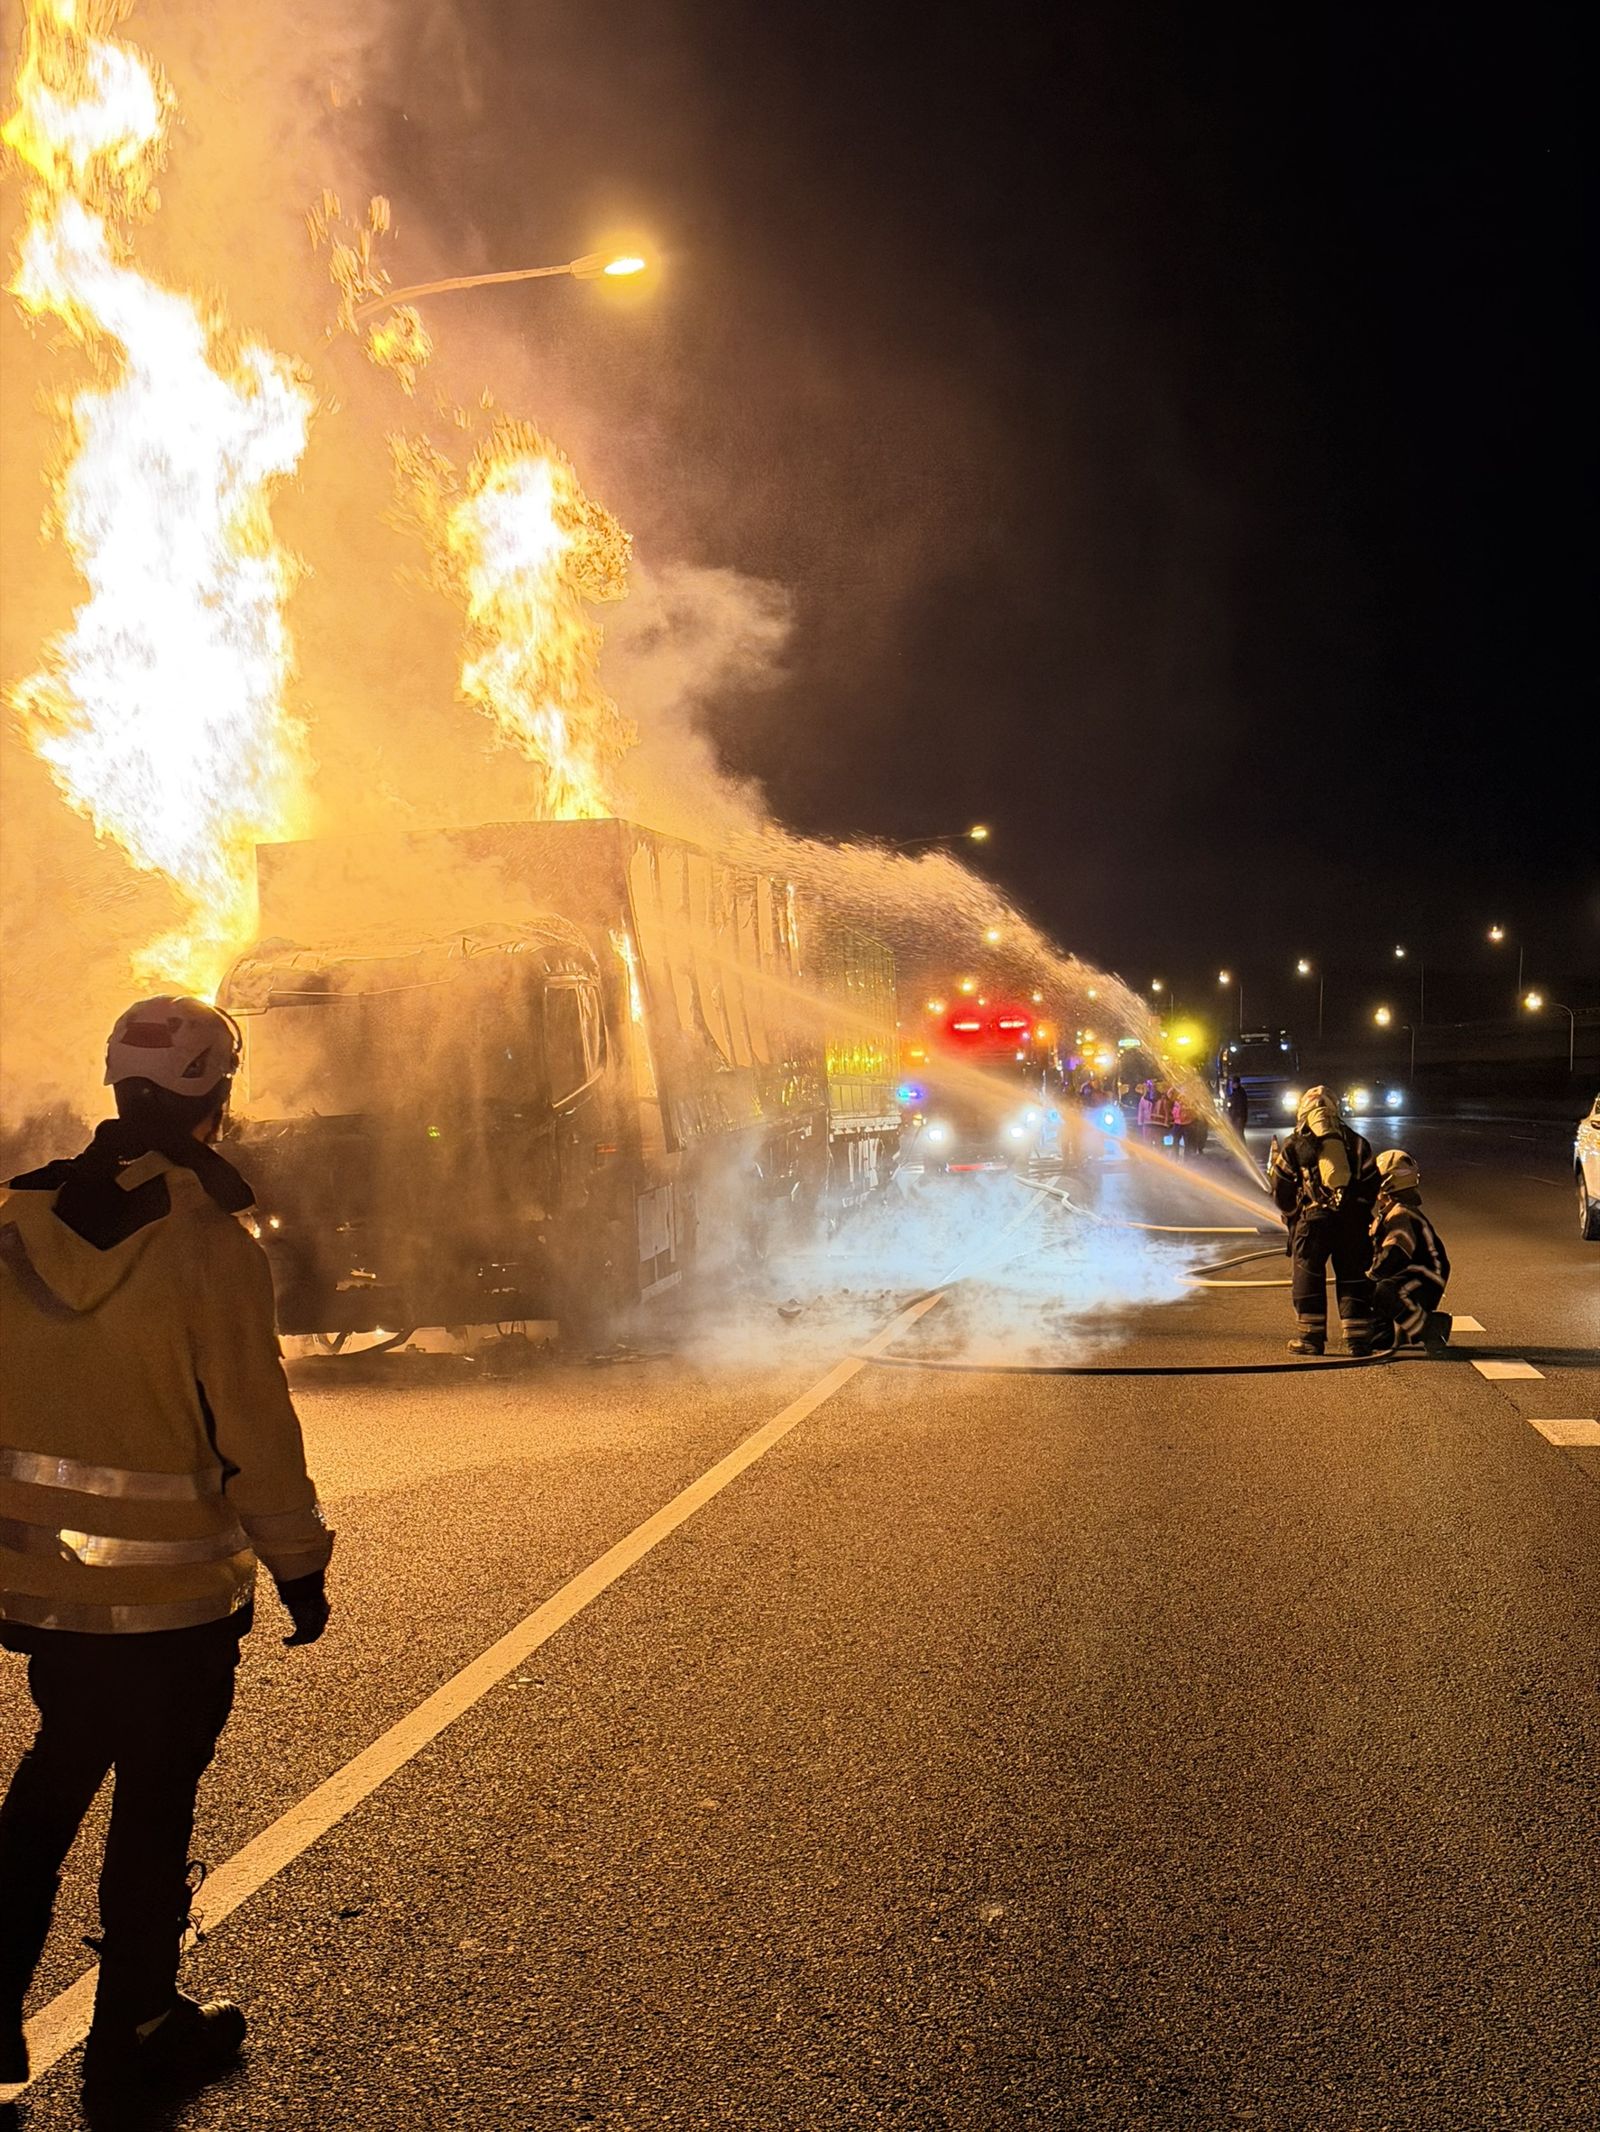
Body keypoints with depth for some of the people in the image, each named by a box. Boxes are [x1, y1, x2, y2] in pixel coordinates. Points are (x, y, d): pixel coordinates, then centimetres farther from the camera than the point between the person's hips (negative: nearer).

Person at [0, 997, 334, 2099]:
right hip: (172, 1591, -5)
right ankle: (136, 2028, 25)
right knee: (155, 1800, 11)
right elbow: (253, 1422, -16)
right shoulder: (210, 1241, -18)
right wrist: (298, 1563, -5)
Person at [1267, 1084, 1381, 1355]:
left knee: (1308, 1277, 6)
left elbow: (1282, 1189, 6)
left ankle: (1310, 1337, 5)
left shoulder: (1294, 1145, 6)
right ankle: (1358, 1338, 7)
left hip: (1312, 1219, -2)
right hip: (1352, 1220, 2)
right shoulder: (1354, 1141, 13)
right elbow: (1372, 1182, 13)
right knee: (1353, 1277, 8)